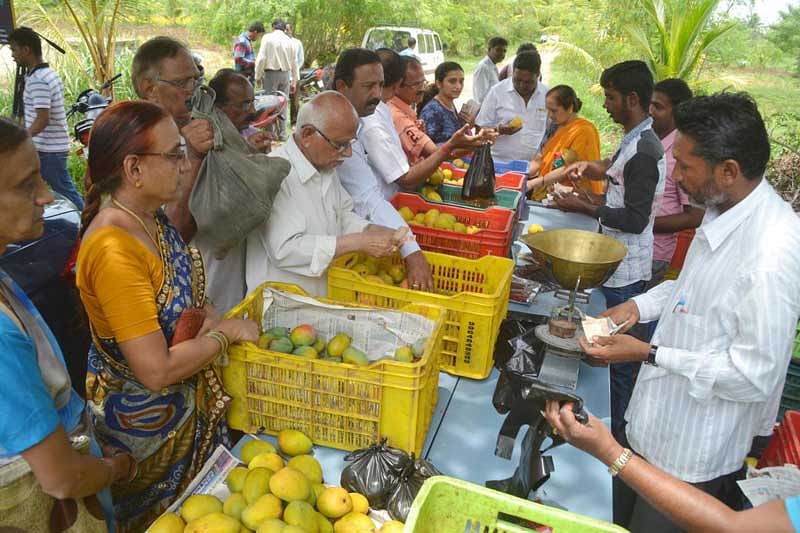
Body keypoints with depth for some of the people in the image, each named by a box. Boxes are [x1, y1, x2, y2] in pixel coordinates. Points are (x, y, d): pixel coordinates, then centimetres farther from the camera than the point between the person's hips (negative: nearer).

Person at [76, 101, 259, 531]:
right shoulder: (114, 251, -32)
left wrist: (204, 311, -7)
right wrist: (226, 332, -19)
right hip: (142, 415, -7)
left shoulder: (150, 217, -5)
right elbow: (156, 370, -31)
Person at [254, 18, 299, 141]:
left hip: (270, 73, -4)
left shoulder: (267, 38, -3)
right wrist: (294, 81, 17)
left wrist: (258, 76, 1)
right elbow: (294, 63, 10)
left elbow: (261, 58, -8)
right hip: (286, 74, 4)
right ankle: (282, 133, 12)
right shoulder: (290, 41, 7)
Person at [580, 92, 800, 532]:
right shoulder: (724, 212, -2)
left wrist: (651, 354, -23)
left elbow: (755, 375, -27)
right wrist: (640, 305, 1)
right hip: (655, 422, 8)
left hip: (691, 456, -8)